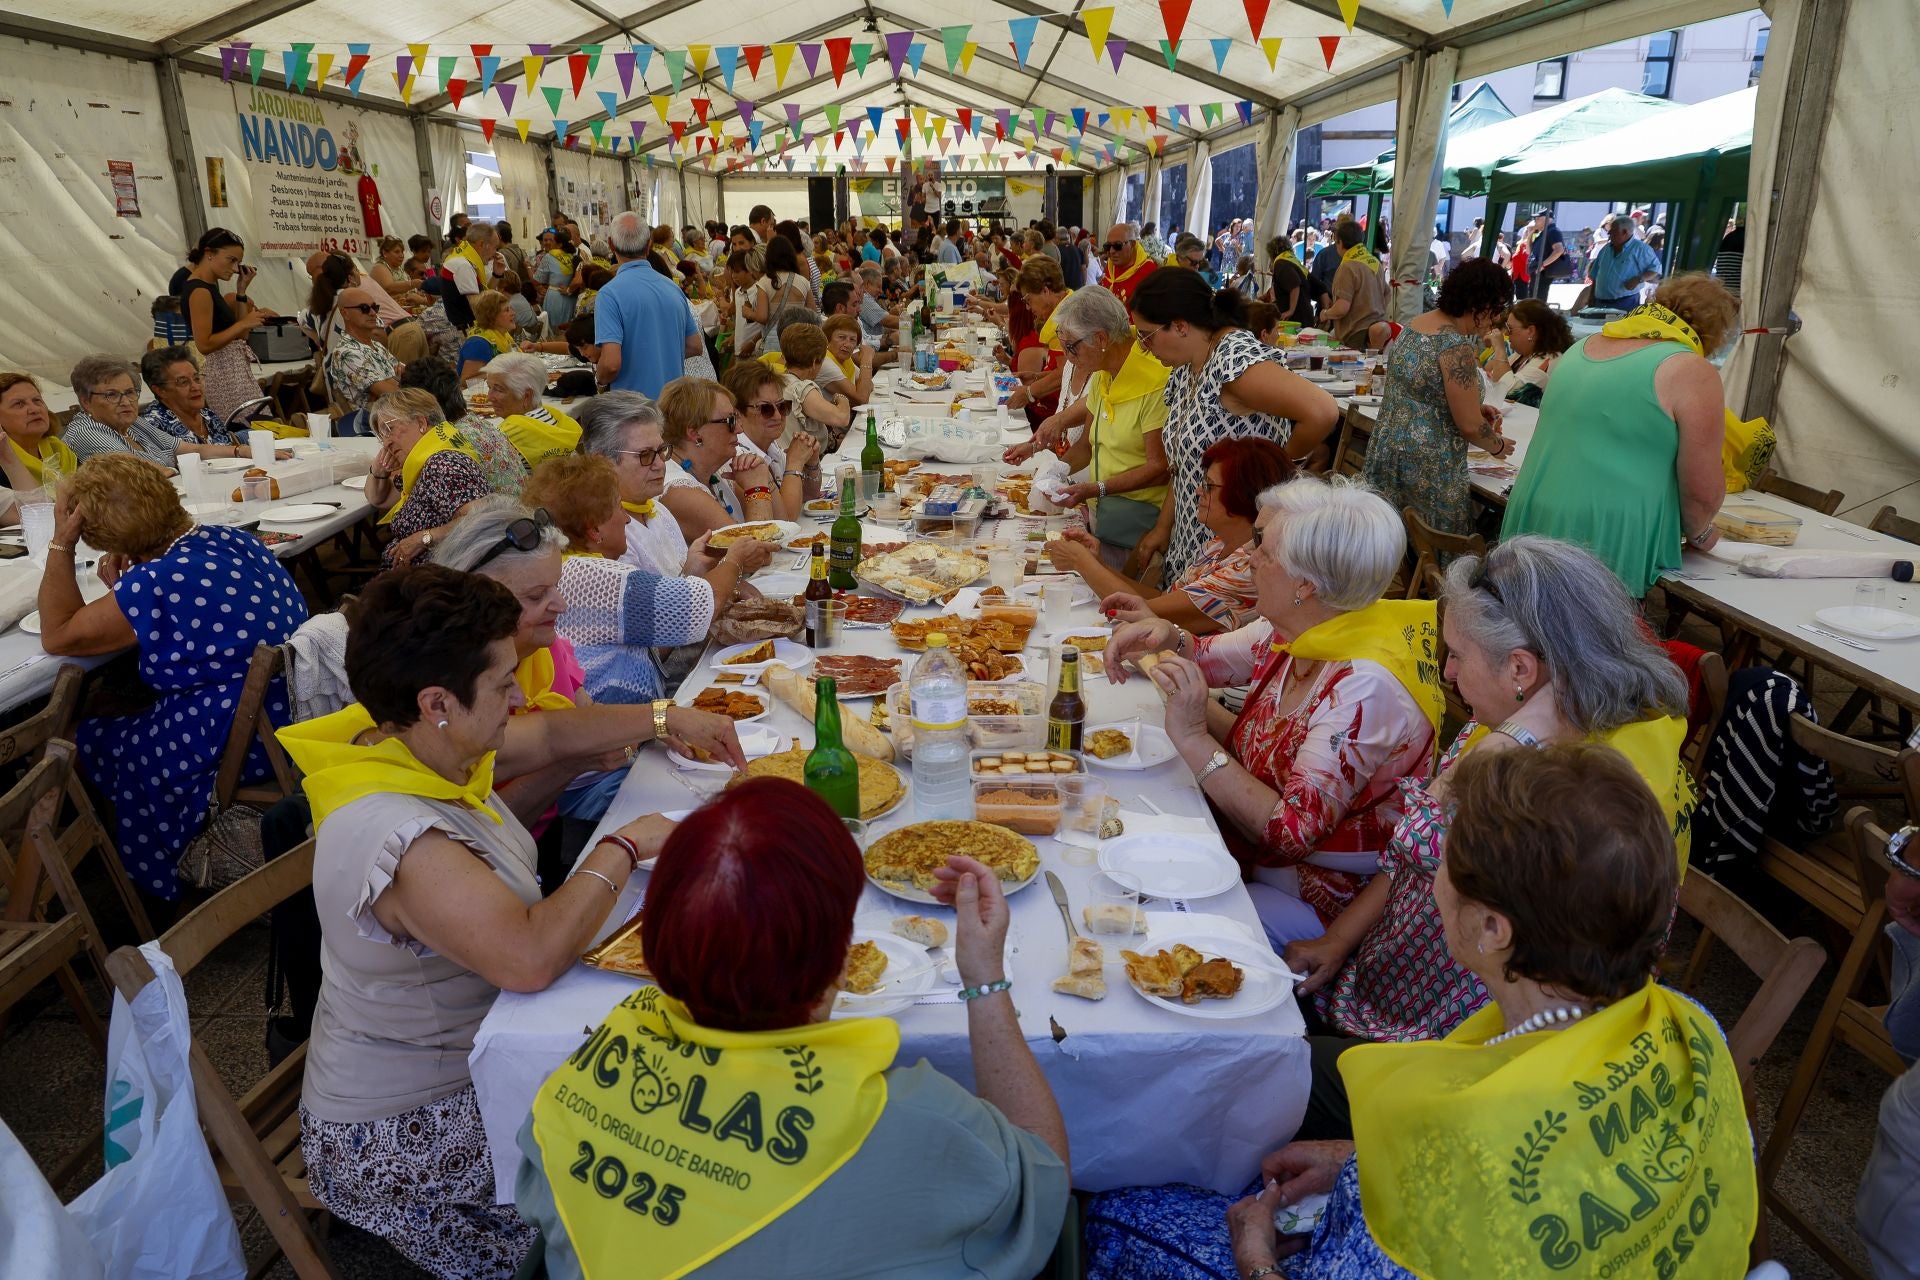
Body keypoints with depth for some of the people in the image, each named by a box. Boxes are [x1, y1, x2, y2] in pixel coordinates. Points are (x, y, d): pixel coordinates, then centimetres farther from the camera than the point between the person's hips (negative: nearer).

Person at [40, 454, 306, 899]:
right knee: (120, 716, 26)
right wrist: (126, 591, 3)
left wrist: (62, 544, -7)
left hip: (245, 744, -8)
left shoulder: (157, 583, -23)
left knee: (83, 742, 15)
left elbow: (58, 636, -6)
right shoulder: (235, 538, 2)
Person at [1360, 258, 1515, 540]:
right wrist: (1498, 446, 5)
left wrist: (1473, 407, 16)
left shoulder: (1414, 324, 6)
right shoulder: (1457, 347, -19)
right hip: (1427, 470, -8)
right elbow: (1470, 427, -14)